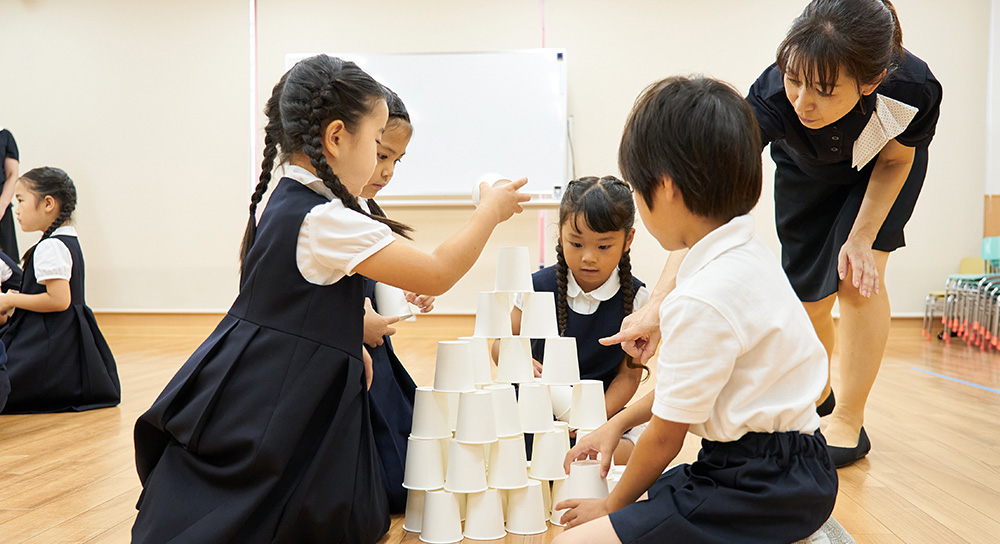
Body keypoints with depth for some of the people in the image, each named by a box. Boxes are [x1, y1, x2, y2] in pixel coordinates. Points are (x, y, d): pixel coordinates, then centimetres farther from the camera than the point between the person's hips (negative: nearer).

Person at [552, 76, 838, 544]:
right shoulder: (748, 255, 6)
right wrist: (618, 422, 18)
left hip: (764, 488, -10)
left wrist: (612, 506, 3)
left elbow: (665, 436, -13)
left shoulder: (702, 301, -24)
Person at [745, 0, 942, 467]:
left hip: (883, 168, -1)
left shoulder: (914, 89, -40)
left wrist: (862, 238, -27)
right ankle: (818, 396, 35)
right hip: (806, 173, 1)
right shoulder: (774, 96, -44)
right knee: (809, 301, 5)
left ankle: (849, 422, -2)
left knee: (859, 278, -19)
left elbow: (896, 159, -16)